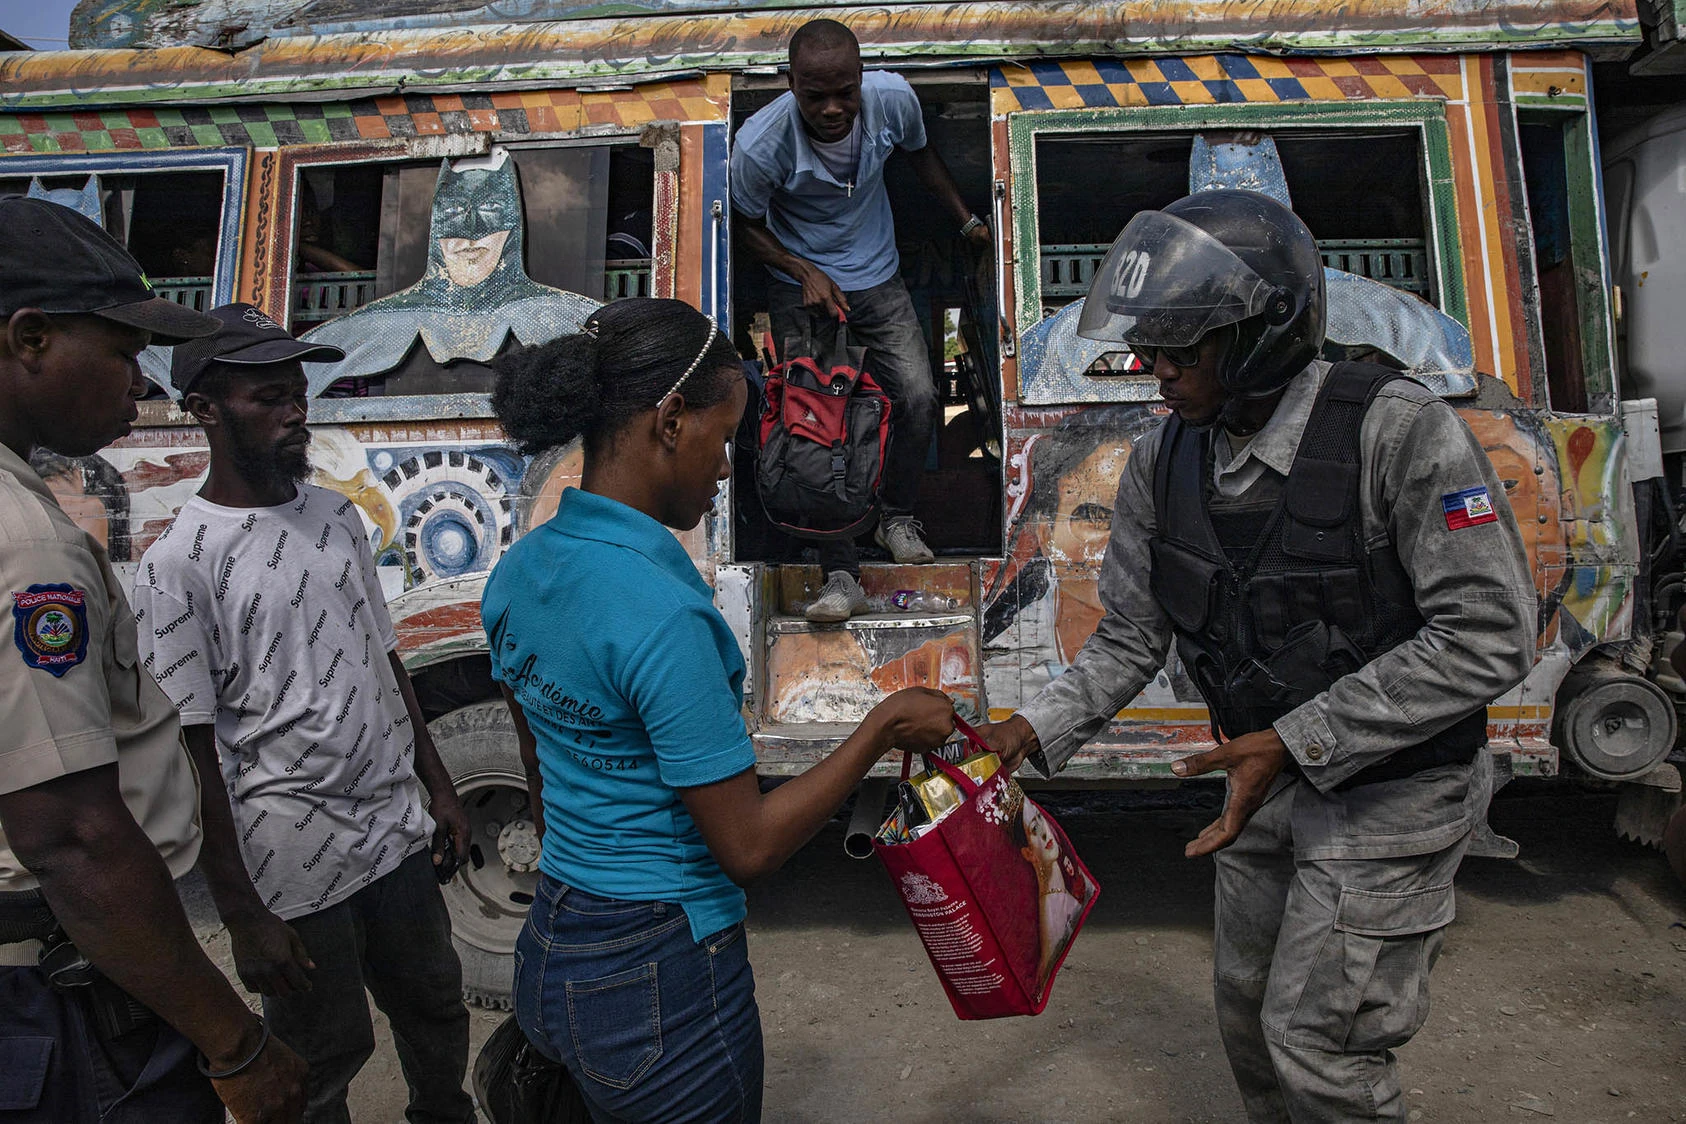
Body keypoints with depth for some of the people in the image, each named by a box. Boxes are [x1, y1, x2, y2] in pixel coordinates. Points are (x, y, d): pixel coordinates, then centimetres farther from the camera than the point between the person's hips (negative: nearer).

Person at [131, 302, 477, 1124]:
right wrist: (243, 917, -11)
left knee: (433, 1006, 22)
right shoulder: (180, 563, -14)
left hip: (398, 829, 6)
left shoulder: (338, 516, 6)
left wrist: (437, 786, 12)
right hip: (295, 862, -6)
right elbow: (191, 754, -13)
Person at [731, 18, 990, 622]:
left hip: (877, 277, 3)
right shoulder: (761, 146, -25)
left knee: (919, 397, -13)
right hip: (800, 282, -2)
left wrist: (967, 220, 9)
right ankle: (842, 576, -8)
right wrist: (804, 272, -20)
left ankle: (896, 516, 14)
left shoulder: (893, 97, -16)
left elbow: (920, 152, 9)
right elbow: (746, 225, -6)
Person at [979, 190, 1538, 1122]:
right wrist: (1033, 731, -15)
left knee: (1317, 1041, 3)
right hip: (1269, 778, 6)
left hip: (1389, 792, -5)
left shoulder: (1398, 430, -24)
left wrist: (1295, 741, -29)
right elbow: (1130, 637, 0)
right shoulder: (1162, 465, -6)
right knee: (1248, 1010, 20)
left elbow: (1488, 636, -24)